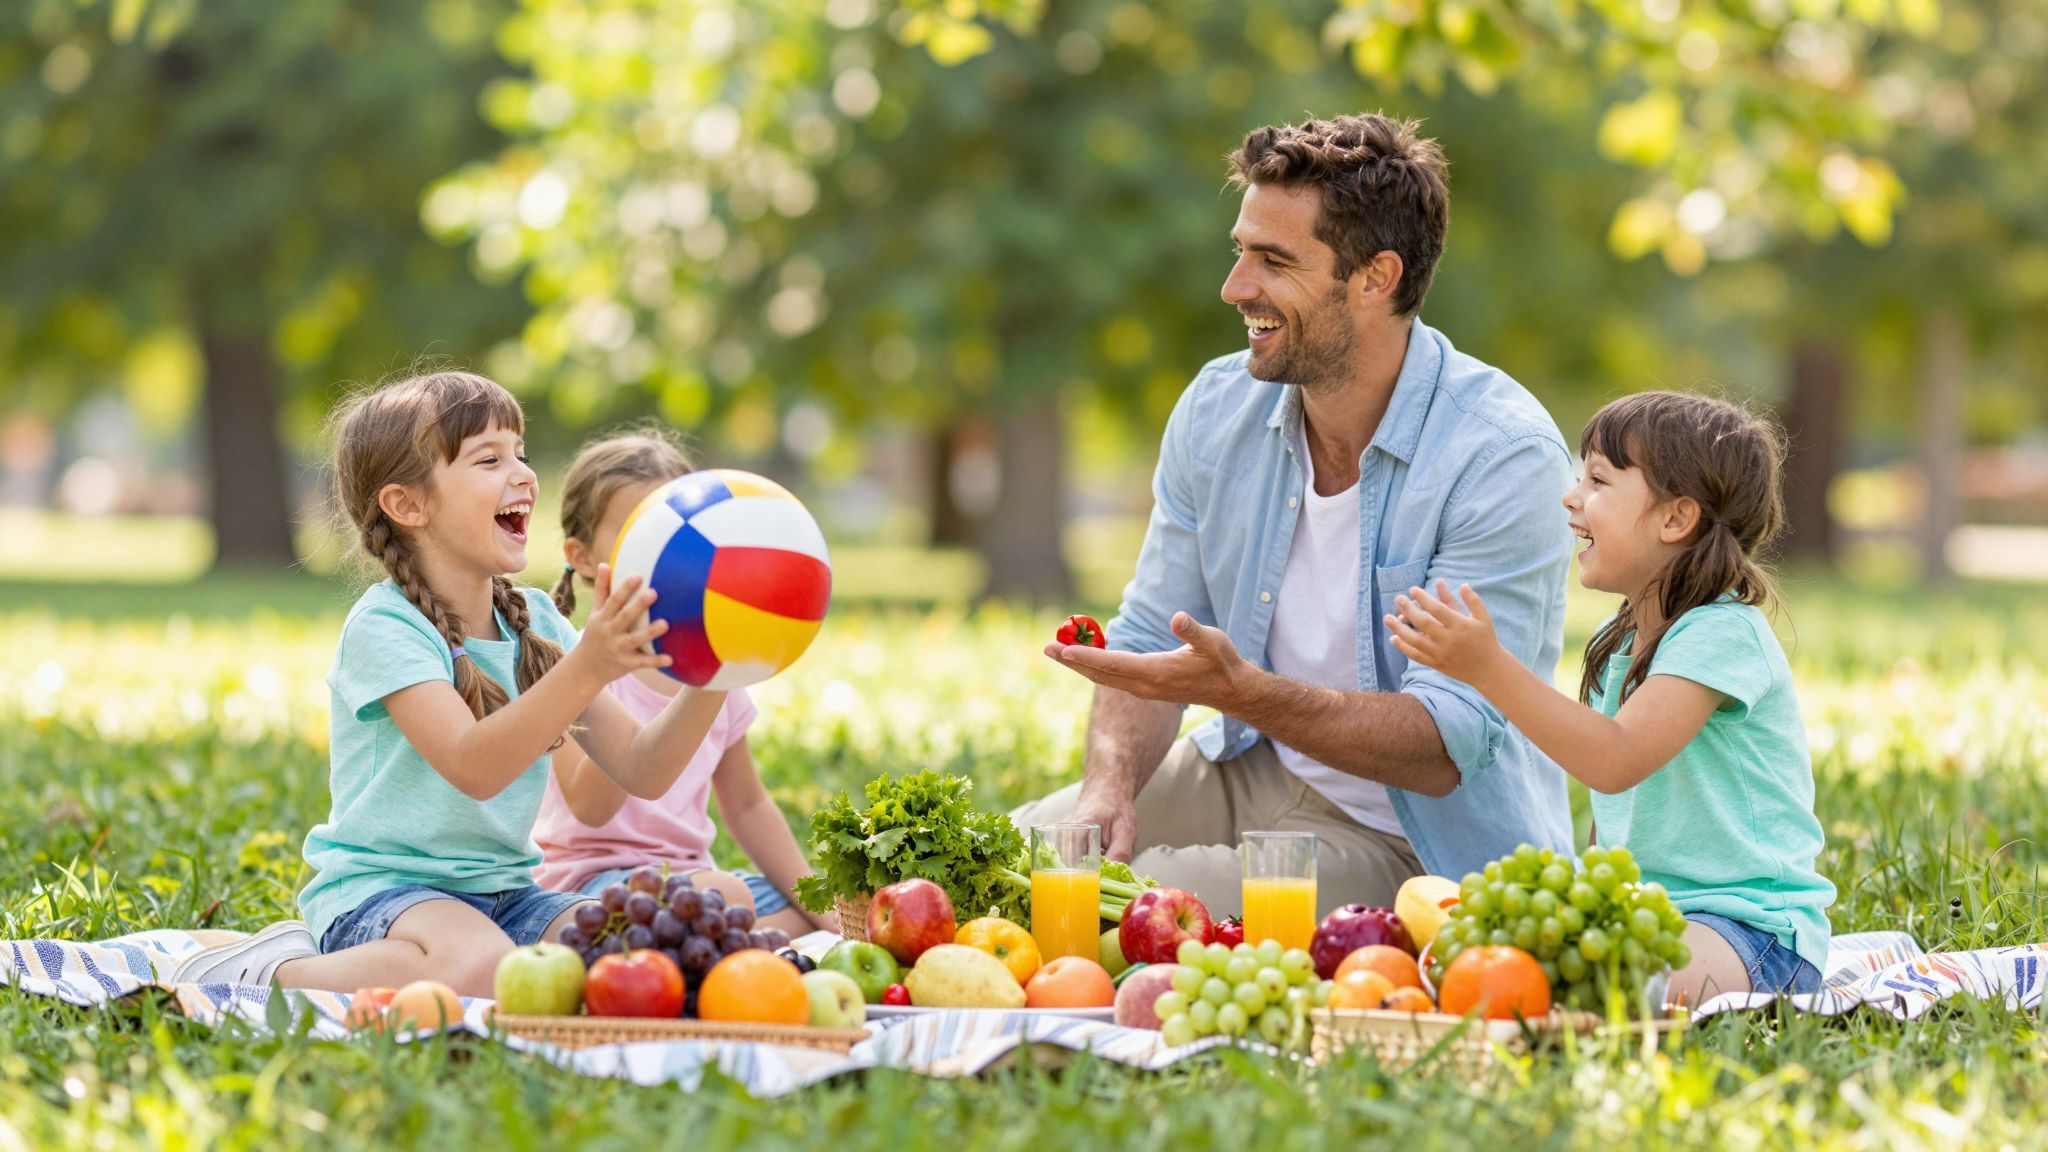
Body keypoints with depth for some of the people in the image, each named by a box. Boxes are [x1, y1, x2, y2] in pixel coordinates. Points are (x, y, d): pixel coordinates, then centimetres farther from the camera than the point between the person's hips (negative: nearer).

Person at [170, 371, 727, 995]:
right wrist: (586, 669, -38)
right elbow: (473, 768, -27)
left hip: (502, 892, 8)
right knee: (477, 967, -38)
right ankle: (274, 970, -11)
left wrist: (710, 683, -12)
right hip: (377, 889, -8)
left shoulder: (537, 622, 9)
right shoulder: (384, 627, -12)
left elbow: (641, 771, 5)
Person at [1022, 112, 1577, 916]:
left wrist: (1240, 690, -40)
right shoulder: (1218, 410, -1)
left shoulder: (1505, 457, -22)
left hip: (1411, 841, -6)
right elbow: (1152, 637, 6)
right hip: (1246, 776, 6)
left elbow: (1446, 748, -26)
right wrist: (1110, 781, -16)